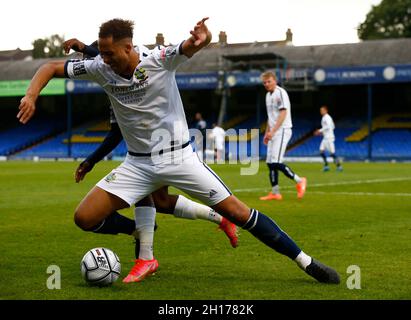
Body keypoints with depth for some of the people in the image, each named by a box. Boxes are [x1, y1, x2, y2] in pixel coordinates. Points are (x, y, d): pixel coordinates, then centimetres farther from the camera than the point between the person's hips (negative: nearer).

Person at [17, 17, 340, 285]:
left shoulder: (160, 60, -16)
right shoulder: (100, 69, -8)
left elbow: (193, 45, -31)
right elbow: (51, 67, 0)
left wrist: (202, 37, -56)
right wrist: (31, 95, -20)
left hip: (178, 156, -3)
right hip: (138, 163, 4)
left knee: (236, 211, -8)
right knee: (84, 218, -9)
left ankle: (305, 262, 2)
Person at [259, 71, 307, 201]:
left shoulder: (280, 93, -10)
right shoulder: (268, 95, 18)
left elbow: (283, 114, -18)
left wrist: (272, 131, -24)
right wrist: (267, 133, 23)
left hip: (282, 131, -9)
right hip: (273, 132, 9)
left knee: (276, 162, -16)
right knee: (270, 163, 4)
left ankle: (299, 181, -3)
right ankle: (275, 193, 8)